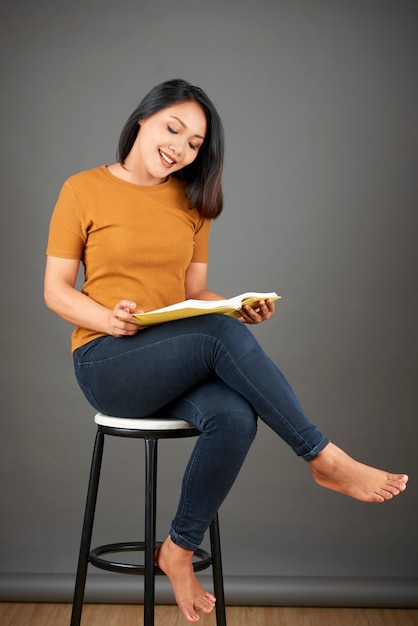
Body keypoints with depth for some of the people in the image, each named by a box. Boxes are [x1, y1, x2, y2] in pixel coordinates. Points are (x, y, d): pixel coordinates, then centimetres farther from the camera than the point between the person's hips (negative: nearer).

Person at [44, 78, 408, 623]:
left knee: (234, 416, -30)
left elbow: (195, 292, 13)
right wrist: (110, 320, -20)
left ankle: (179, 550, -8)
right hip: (106, 361, -4)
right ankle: (326, 461, -18)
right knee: (221, 335, -32)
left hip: (181, 364, 4)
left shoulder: (191, 202, 14)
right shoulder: (83, 191, 1)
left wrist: (242, 308, -8)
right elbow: (56, 291, -1)